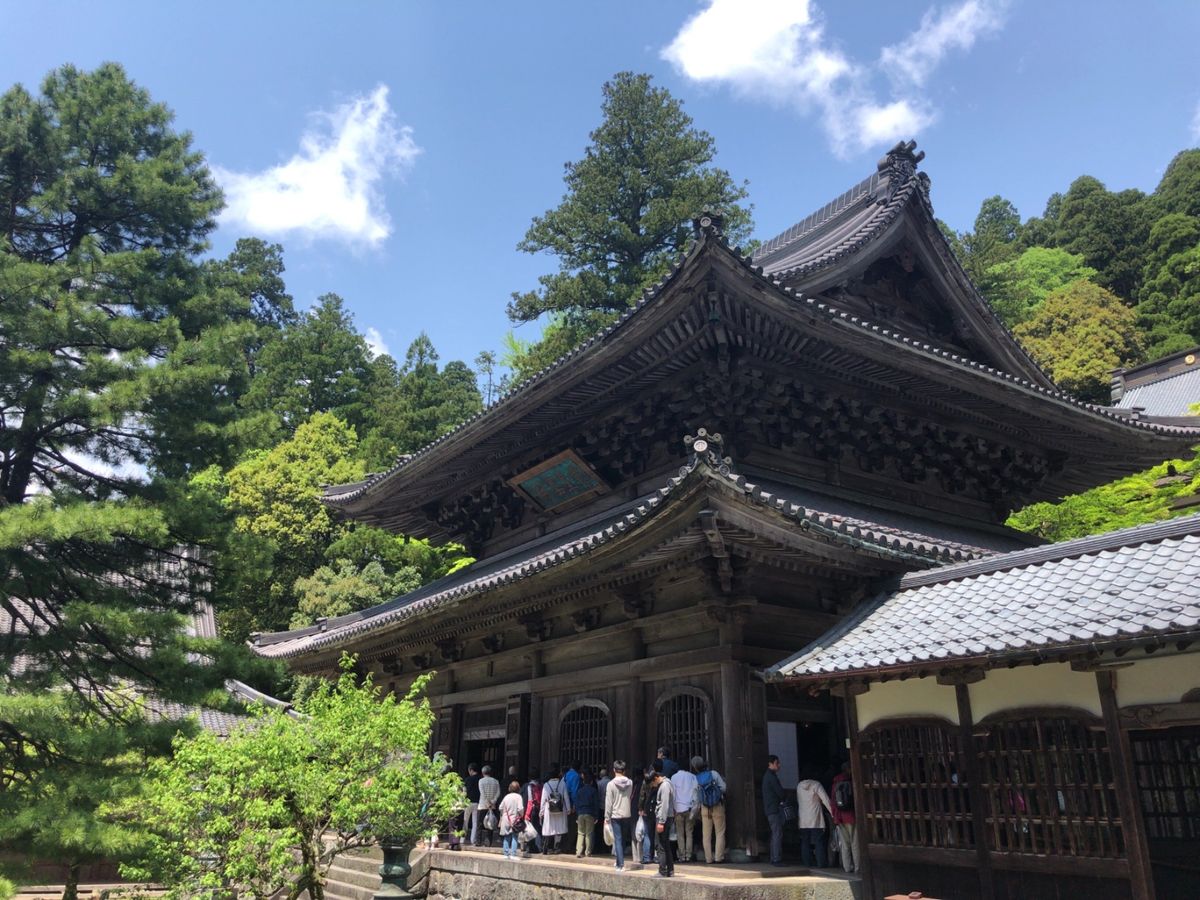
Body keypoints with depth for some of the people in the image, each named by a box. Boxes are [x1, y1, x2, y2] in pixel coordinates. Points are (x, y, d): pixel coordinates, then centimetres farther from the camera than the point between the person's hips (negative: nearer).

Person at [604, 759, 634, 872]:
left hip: (615, 816, -3)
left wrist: (607, 817, -3)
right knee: (624, 839, 17)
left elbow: (608, 802, -10)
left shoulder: (611, 784, -12)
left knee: (618, 840, 2)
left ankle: (621, 865, -1)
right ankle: (619, 861, 24)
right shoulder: (630, 783, -2)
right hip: (627, 815, 3)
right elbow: (631, 798, 6)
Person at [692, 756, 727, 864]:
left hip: (705, 809, 2)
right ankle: (719, 857, 1)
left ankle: (709, 858, 10)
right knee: (720, 833, 5)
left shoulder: (696, 779, -4)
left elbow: (696, 798, 1)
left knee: (706, 835, 10)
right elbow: (723, 788, -8)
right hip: (718, 807, -2)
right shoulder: (714, 773, -10)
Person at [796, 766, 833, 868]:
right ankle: (821, 862, -2)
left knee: (805, 841, 9)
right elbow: (825, 799, -9)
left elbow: (798, 802, 12)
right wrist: (832, 812, -4)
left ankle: (807, 862, 10)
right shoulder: (816, 784, -6)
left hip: (803, 819, 4)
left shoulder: (799, 786, 6)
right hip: (815, 818, -4)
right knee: (819, 841, 0)